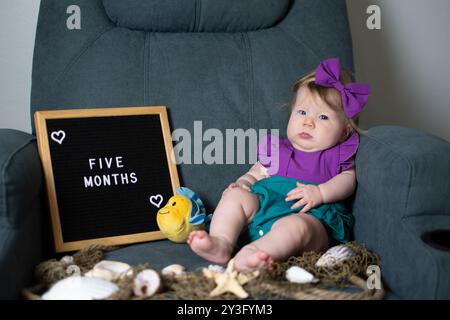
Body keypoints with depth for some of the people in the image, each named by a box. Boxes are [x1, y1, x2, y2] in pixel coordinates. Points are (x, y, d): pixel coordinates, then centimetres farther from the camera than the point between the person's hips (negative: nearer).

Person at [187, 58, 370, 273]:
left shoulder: (338, 157, 16)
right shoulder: (276, 151, 25)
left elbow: (348, 180, 1)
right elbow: (255, 173, 25)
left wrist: (320, 192, -19)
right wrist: (242, 184, 1)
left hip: (314, 216, -4)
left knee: (297, 225, -39)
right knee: (235, 195, -17)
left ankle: (252, 254, -61)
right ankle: (221, 243, -36)